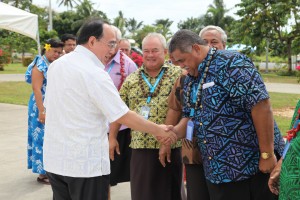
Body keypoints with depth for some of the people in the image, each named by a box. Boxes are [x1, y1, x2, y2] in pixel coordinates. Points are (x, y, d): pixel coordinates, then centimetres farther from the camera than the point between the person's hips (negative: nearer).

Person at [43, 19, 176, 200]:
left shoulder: (56, 65, 6)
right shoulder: (95, 73, -17)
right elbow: (124, 117, -17)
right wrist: (159, 130, -6)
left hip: (54, 159, 8)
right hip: (86, 163, -7)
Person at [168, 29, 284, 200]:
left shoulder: (231, 63, -14)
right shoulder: (191, 81, 12)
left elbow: (261, 104, -21)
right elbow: (191, 116, 19)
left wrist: (267, 154, -21)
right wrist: (176, 131, -3)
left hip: (253, 165, -8)